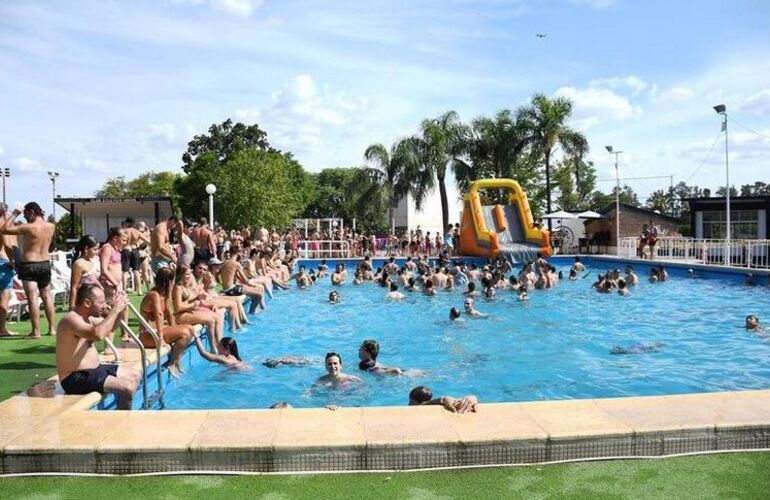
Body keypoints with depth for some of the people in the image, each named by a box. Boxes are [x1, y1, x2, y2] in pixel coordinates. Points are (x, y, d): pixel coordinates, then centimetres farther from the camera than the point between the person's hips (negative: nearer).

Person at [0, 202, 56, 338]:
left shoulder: (28, 227, -16)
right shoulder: (51, 226, 1)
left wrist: (14, 214, -5)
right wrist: (42, 216, 11)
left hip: (29, 265, -6)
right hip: (45, 264, 6)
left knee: (32, 298, -6)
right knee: (47, 297, 13)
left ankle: (36, 331, -7)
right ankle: (51, 328, 15)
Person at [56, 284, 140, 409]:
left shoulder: (84, 318, 10)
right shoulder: (70, 319, -21)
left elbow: (109, 329, 26)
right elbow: (98, 334, -38)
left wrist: (118, 310, 6)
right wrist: (115, 310, -27)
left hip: (94, 370, 11)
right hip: (76, 379, -11)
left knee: (135, 376, 18)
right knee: (127, 387, -24)